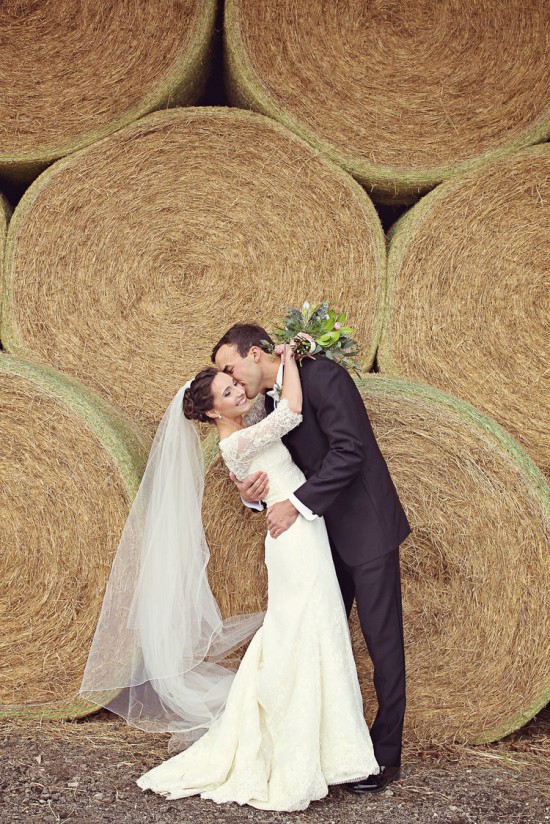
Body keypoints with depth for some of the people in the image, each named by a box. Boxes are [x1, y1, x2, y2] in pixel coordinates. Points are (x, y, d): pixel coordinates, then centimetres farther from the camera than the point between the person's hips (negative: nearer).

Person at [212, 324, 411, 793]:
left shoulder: (322, 375, -16)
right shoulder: (272, 399, 10)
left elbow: (349, 450, -24)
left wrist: (298, 504, -22)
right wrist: (258, 491, -10)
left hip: (367, 528, -9)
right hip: (328, 534, 9)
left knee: (382, 642, -1)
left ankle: (385, 758, 8)